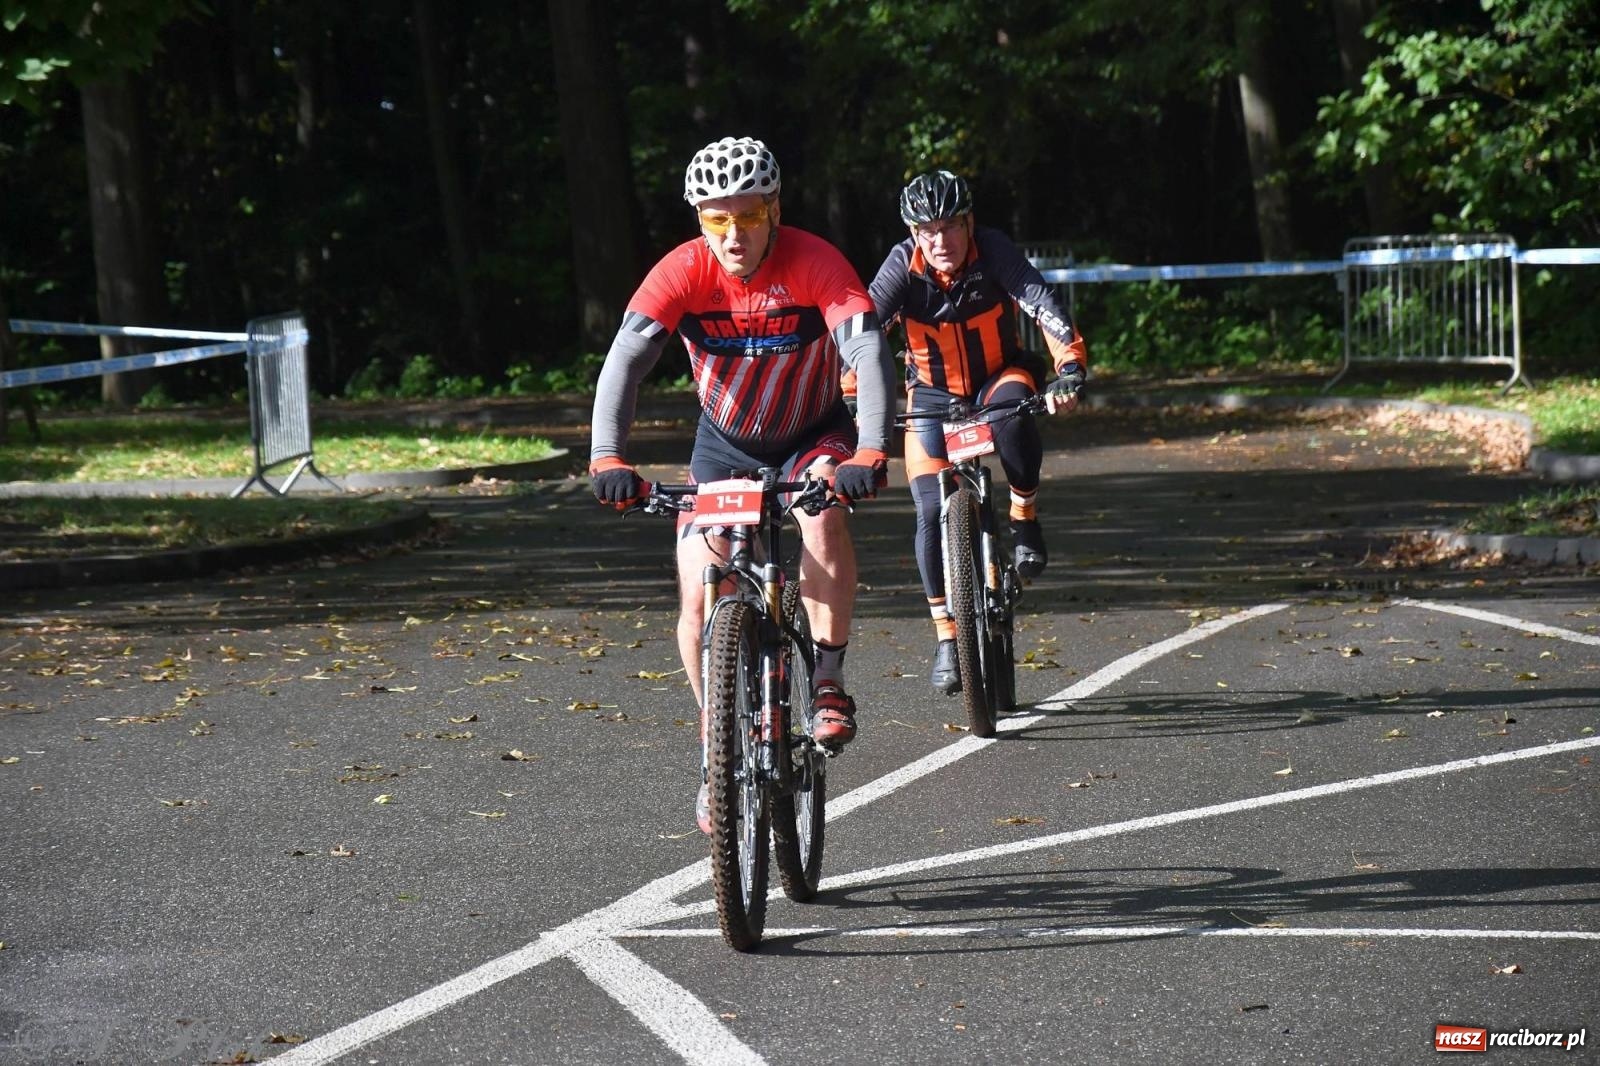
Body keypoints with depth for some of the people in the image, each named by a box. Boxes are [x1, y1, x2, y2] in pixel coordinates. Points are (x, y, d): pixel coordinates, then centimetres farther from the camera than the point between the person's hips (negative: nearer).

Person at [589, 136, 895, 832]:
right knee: (698, 602, -9)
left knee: (823, 514, -36)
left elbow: (869, 352, -38)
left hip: (814, 435, -2)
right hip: (724, 443, 2)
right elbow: (625, 358, -33)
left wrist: (871, 452, -54)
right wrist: (607, 456, -49)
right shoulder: (684, 271, -23)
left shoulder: (815, 264, -27)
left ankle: (828, 683, -22)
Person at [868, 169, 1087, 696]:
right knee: (932, 513, -12)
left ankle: (1024, 516, -14)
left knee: (1012, 408, -38)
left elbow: (1044, 306, -33)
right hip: (933, 395, 1)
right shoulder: (903, 265, -21)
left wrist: (1069, 368, -49)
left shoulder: (993, 251, -22)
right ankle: (946, 636, 3)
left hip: (999, 376, -1)